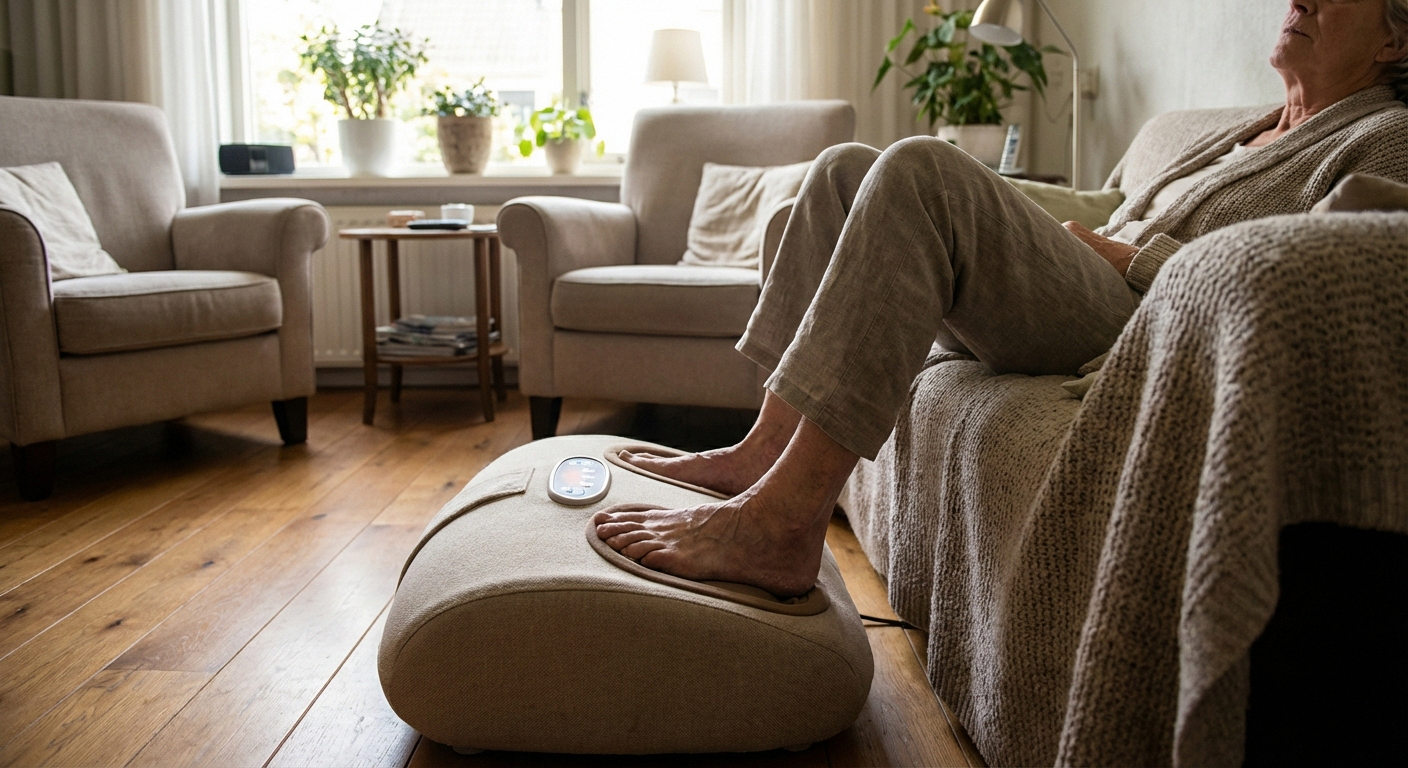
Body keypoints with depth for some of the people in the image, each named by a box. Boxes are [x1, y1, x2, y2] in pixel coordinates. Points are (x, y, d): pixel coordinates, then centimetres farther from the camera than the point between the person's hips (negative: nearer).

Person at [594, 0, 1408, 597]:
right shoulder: (1247, 130, 31)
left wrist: (1131, 256, -6)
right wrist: (1087, 239, 9)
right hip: (1081, 308, 9)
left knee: (924, 170, -30)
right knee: (846, 168, 3)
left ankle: (785, 516, -37)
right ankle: (769, 449, -9)